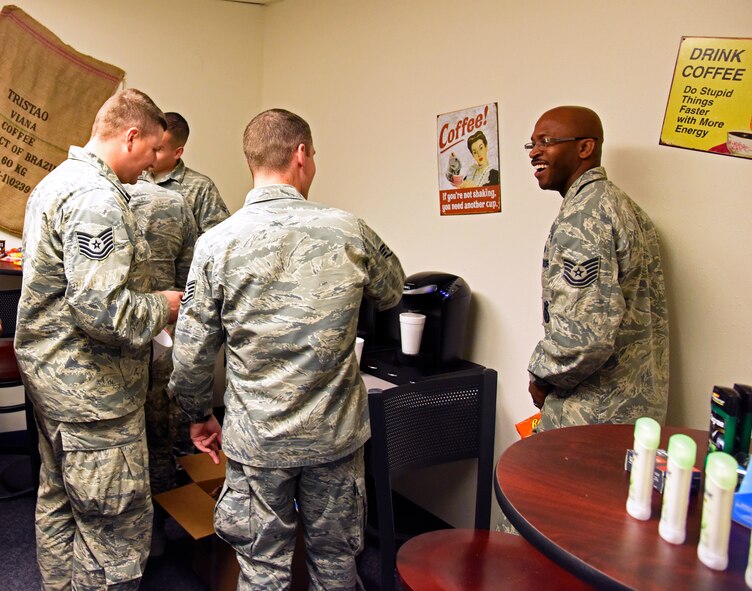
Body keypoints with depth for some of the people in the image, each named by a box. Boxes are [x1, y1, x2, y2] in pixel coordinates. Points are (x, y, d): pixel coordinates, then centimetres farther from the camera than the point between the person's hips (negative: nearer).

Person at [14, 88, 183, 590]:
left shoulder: (56, 181, 13)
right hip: (91, 390, -11)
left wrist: (147, 301, 15)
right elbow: (102, 309, -29)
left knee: (59, 502, 23)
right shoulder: (97, 199, -22)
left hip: (50, 375, 11)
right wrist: (164, 305, -12)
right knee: (119, 528, 1)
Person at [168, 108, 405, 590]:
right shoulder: (349, 231, -10)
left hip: (258, 440, 0)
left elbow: (192, 354, -6)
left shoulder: (217, 244, -12)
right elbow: (392, 293, 10)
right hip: (335, 434, 1)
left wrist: (200, 416, 11)